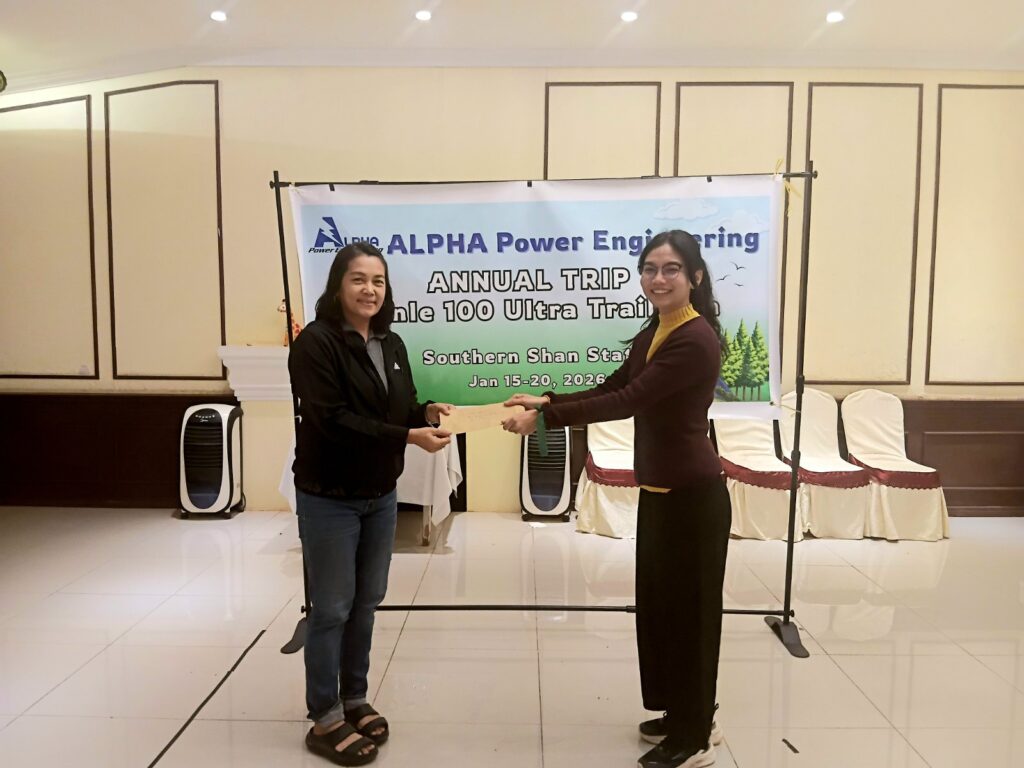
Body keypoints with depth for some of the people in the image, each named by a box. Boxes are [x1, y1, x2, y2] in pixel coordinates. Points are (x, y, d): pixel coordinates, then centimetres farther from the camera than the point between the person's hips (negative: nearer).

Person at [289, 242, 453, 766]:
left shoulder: (392, 344, 7)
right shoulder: (315, 343, -15)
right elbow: (333, 419, -23)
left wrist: (427, 412, -12)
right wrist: (408, 436, -27)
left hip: (380, 496, 7)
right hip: (329, 499, -6)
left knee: (367, 602, 16)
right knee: (332, 609, 4)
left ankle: (354, 700, 34)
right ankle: (325, 719, 21)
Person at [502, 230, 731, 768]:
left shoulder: (696, 340, -20)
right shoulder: (653, 332, 9)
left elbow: (629, 401, -25)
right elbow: (613, 387, 15)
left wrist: (546, 418, -22)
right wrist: (547, 400, 3)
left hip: (693, 495, -9)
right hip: (658, 491, 9)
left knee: (690, 607, 4)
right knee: (660, 601, 18)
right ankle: (683, 715, 37)